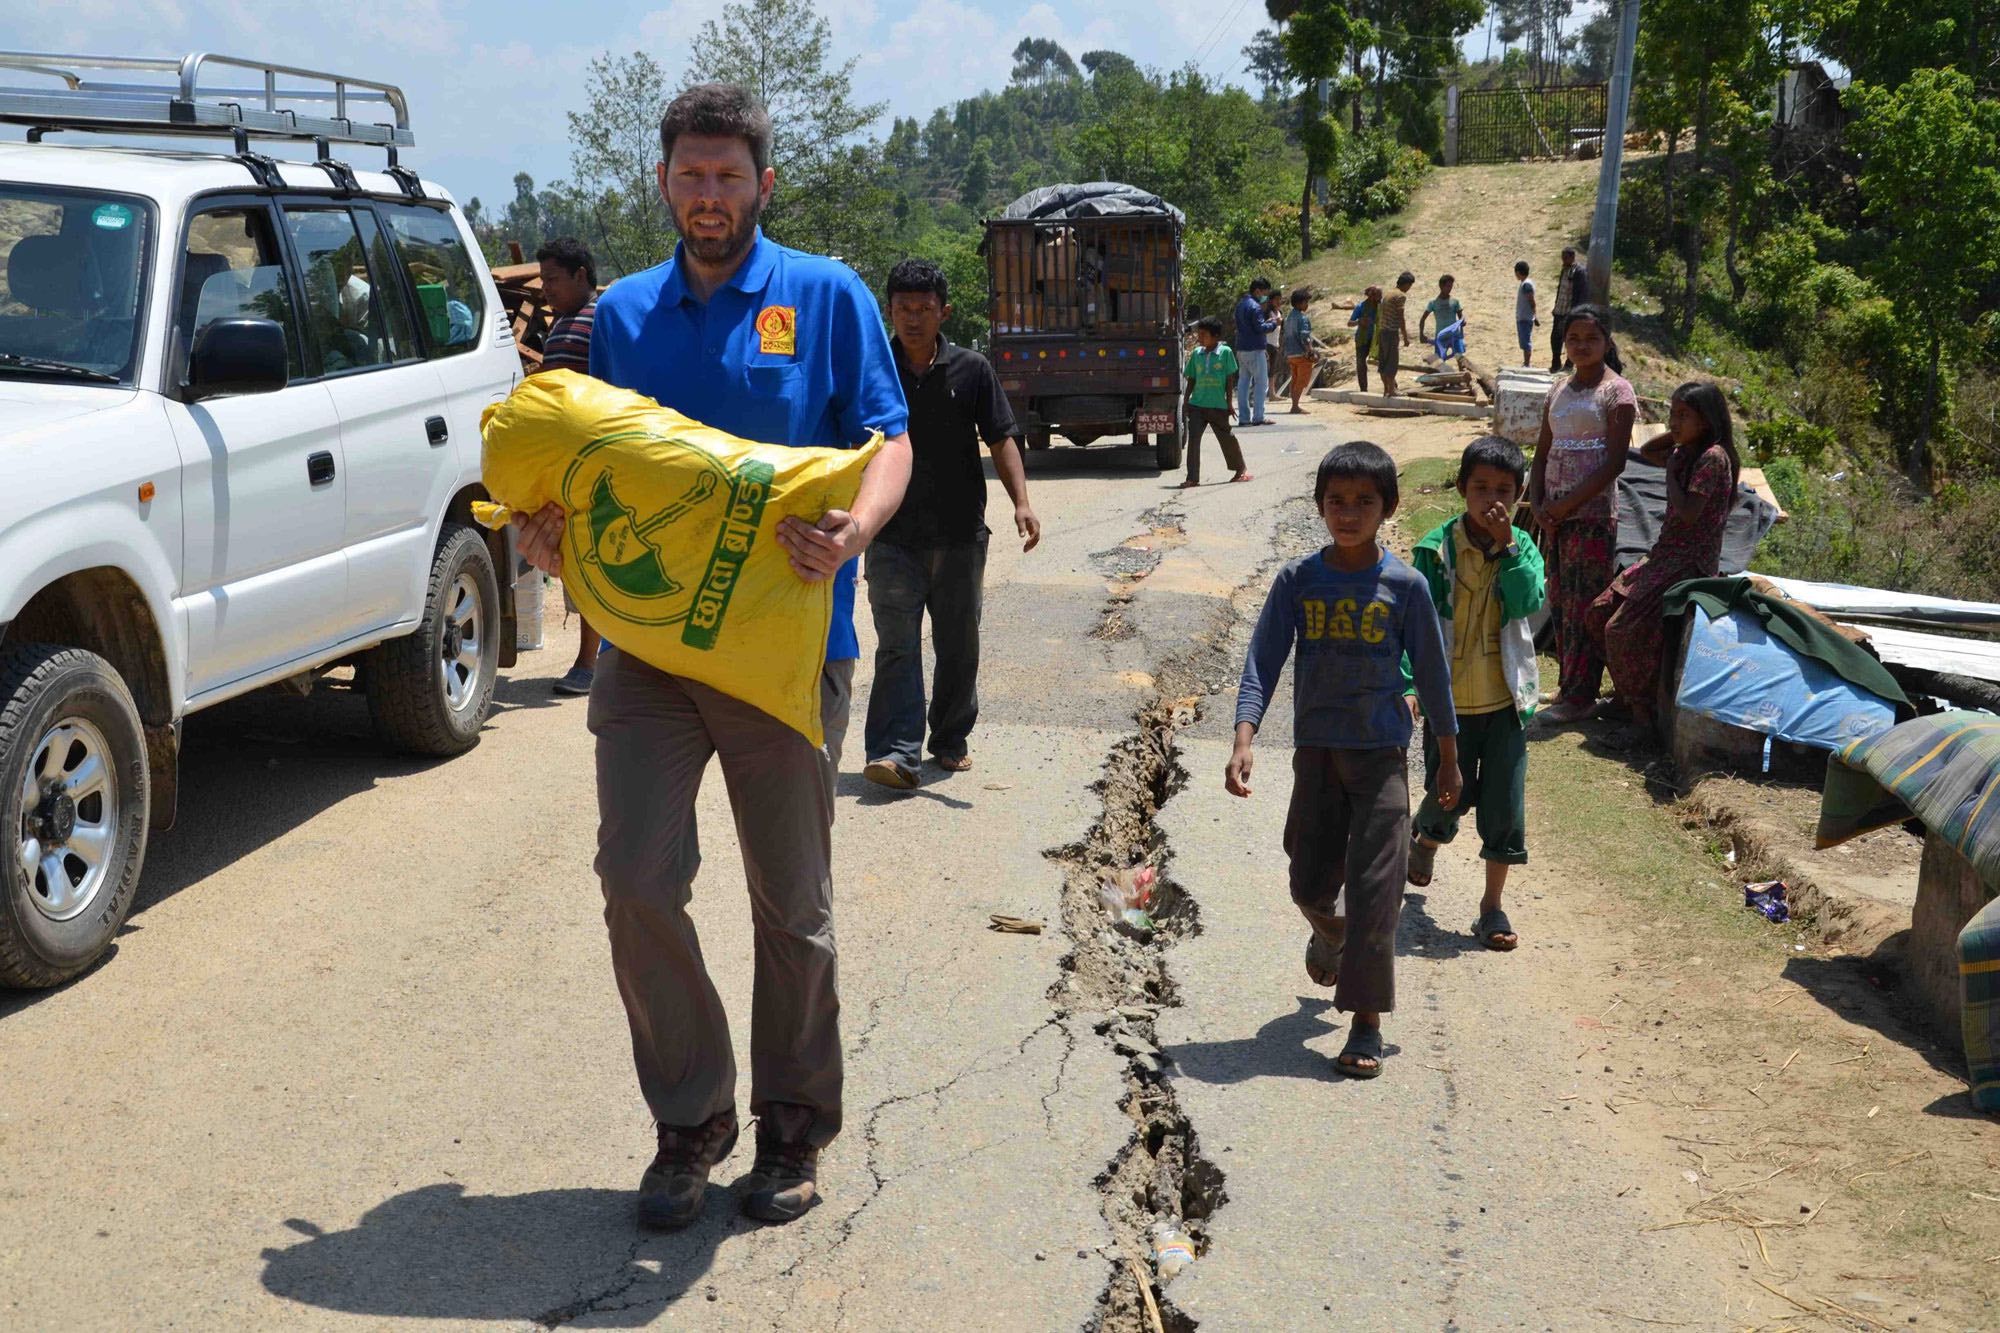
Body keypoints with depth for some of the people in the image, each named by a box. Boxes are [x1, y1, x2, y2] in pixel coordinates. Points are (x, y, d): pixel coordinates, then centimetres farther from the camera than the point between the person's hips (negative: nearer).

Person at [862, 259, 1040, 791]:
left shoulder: (972, 369, 2)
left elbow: (1001, 439, 0)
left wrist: (1021, 501, -13)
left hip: (960, 533, 2)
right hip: (893, 536, -2)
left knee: (959, 644, 11)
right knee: (897, 645, -9)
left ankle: (950, 740, 25)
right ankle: (894, 752, -15)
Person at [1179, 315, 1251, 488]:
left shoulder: (1225, 352, -4)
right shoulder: (1196, 354, 7)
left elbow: (1230, 380, -3)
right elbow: (1191, 380, 13)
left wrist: (1229, 403, -5)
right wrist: (1186, 401, 8)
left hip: (1218, 405, -3)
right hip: (1197, 404, 3)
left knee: (1227, 438, 10)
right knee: (1193, 439, -8)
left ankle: (1240, 469, 30)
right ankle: (1192, 478, -8)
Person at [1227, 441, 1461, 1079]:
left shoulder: (1404, 585, -6)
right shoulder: (1298, 580, -3)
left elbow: (1432, 672, 2)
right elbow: (1263, 662, -6)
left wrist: (1449, 758, 8)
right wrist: (1243, 740, -19)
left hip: (1382, 752, -2)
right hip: (1316, 750, 2)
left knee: (1374, 886, -7)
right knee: (1310, 882, 11)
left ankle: (1366, 1024, -1)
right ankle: (1329, 935, 47)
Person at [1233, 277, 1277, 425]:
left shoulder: (1241, 304, 14)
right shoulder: (1255, 307, -15)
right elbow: (1260, 328, -20)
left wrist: (1266, 322, 12)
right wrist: (1273, 324, -5)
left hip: (1241, 349, 9)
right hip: (1254, 350, -9)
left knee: (1243, 382, 8)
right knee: (1261, 382, -3)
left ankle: (1243, 417, 8)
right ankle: (1258, 417, -7)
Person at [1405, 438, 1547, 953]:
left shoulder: (1522, 547, -1)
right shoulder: (1436, 548, -8)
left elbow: (1530, 602, -18)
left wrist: (1507, 546, -23)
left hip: (1506, 698, 2)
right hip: (1450, 700, -2)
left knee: (1504, 804, 2)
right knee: (1448, 794, 10)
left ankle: (1492, 906, 14)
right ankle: (1425, 841, 46)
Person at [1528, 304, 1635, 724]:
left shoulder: (1616, 392, -5)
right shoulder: (1559, 391, 14)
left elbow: (1614, 462, -12)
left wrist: (1568, 503, -15)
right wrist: (1538, 504, -1)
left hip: (1592, 512, -7)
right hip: (1555, 513, 7)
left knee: (1584, 603, -5)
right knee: (1561, 600, 9)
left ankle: (1578, 694, -1)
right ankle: (1570, 684, 18)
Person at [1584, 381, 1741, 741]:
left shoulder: (1713, 458, -16)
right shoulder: (1683, 452, 11)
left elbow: (1687, 513, -23)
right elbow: (1646, 451, 30)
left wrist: (1672, 474, -11)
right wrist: (1676, 435, 12)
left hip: (1691, 562, -10)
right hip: (1664, 555, 10)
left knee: (1625, 627, -21)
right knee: (1598, 614, 9)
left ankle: (1642, 711, -9)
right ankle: (1627, 690, 23)